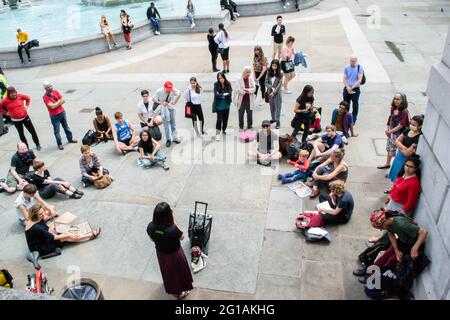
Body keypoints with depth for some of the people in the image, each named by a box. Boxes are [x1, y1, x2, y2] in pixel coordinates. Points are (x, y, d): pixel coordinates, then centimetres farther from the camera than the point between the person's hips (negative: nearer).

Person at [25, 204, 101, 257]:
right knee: (66, 238, -15)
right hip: (39, 250, -9)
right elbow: (52, 237, -25)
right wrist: (68, 235, -18)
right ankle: (91, 235, -5)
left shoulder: (39, 220, -5)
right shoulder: (36, 227, -31)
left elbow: (47, 229, 12)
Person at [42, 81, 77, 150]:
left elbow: (63, 100, -5)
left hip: (62, 112, 5)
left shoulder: (56, 92, -2)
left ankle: (70, 138, 37)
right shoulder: (45, 97, -18)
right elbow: (52, 106, -27)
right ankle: (59, 144, 15)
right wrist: (59, 101, -14)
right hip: (54, 116, -5)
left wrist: (56, 104, -16)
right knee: (57, 130, 4)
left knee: (66, 126, 20)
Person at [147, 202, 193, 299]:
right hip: (174, 254, -5)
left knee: (167, 271, 33)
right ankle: (178, 293, 50)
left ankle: (171, 289, 61)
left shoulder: (150, 227, -27)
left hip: (160, 253, 5)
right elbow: (182, 237, -19)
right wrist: (174, 222, -22)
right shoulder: (173, 230, -42)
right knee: (177, 272, 26)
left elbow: (152, 239, -6)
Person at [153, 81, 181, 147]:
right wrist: (161, 103, -25)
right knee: (166, 123, -2)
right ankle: (168, 139, 7)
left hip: (171, 107, 3)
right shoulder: (159, 91, -22)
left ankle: (174, 137, 26)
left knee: (173, 123, 12)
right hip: (163, 108, -3)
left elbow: (179, 94, 1)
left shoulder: (173, 90, -19)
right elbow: (154, 99, -12)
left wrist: (175, 102, -5)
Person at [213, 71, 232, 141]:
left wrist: (221, 95, -23)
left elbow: (230, 93, -13)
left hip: (226, 104, 3)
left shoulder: (228, 84, -6)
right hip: (219, 105, -3)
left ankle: (224, 130, 37)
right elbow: (216, 94, -17)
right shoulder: (216, 84, -9)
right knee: (219, 119, -7)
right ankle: (217, 134, -3)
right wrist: (223, 94, -22)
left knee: (225, 118, 15)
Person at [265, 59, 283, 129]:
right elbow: (266, 83, -2)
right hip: (270, 93, 3)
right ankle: (273, 119, 31)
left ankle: (278, 122, 3)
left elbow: (279, 84, -10)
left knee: (278, 107, -1)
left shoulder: (280, 74, -7)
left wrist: (274, 92, -14)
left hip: (277, 93, -3)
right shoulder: (269, 73, 0)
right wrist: (272, 88, -15)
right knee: (271, 106, 15)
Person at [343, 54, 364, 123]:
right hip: (347, 89, 3)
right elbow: (344, 79, 2)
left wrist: (352, 87, -16)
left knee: (355, 105, 3)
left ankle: (353, 120, 15)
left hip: (356, 89, -3)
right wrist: (348, 87, -13)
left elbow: (359, 80, -9)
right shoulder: (346, 68, 3)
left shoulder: (359, 67, -5)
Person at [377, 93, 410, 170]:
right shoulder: (393, 108, -2)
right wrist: (387, 129, 2)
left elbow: (401, 125, -22)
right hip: (391, 133, 8)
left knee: (397, 152, -1)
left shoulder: (404, 112, -23)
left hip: (398, 135, -8)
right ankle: (387, 164, 44)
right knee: (389, 149, 24)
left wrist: (390, 131, -15)